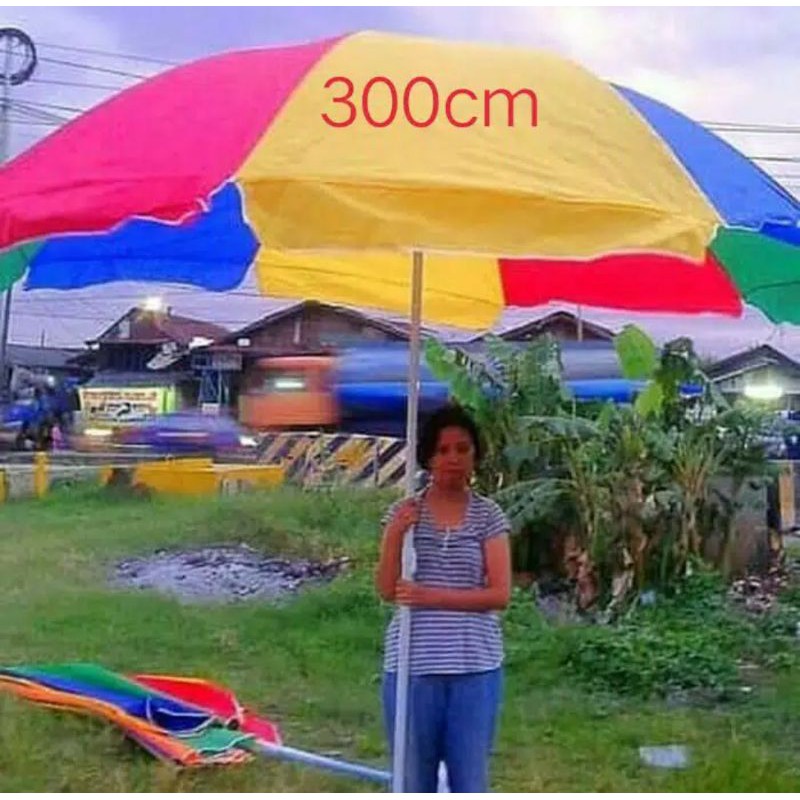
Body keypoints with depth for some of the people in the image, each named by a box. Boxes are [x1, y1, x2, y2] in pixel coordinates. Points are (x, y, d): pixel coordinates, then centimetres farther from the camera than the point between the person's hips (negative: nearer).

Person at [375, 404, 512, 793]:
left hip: (474, 667, -1)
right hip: (413, 665, 1)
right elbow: (386, 589, -4)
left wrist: (432, 596, -15)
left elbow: (500, 594, -7)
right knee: (414, 780, 11)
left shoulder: (489, 515, 0)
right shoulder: (403, 513, 3)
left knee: (470, 782, 7)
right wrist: (395, 535, -18)